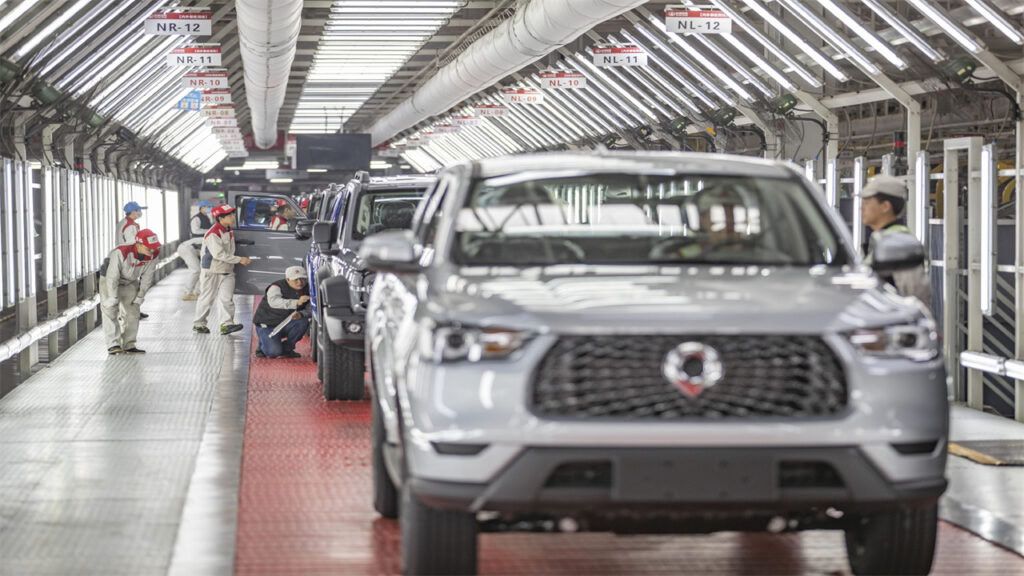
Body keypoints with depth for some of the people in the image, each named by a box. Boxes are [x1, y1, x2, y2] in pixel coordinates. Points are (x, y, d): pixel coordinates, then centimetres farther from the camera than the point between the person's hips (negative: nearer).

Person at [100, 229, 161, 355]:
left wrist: (140, 296, -4)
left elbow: (147, 277, -10)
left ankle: (128, 344, 12)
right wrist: (113, 298, -26)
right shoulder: (121, 253, -39)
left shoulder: (153, 254, -22)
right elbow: (112, 276, -32)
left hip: (130, 283, 5)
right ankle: (113, 344, -13)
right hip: (109, 281, -5)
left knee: (132, 313, 4)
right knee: (110, 311, -13)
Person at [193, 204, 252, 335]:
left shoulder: (229, 231, 8)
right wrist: (239, 260, -25)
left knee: (227, 298, -4)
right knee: (207, 298, 5)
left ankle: (227, 324, -7)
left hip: (227, 271, 7)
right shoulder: (213, 234, -21)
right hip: (212, 271, -7)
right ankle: (198, 323, 18)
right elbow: (219, 254, -28)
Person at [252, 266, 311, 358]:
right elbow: (274, 301, -43)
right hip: (267, 325, -5)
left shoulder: (306, 290, -4)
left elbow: (308, 310, -3)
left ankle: (287, 349, -5)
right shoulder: (276, 287, -22)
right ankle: (263, 347, 11)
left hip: (285, 324, 5)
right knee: (274, 351, -27)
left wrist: (301, 314, -30)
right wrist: (297, 303, -56)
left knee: (303, 322, -25)